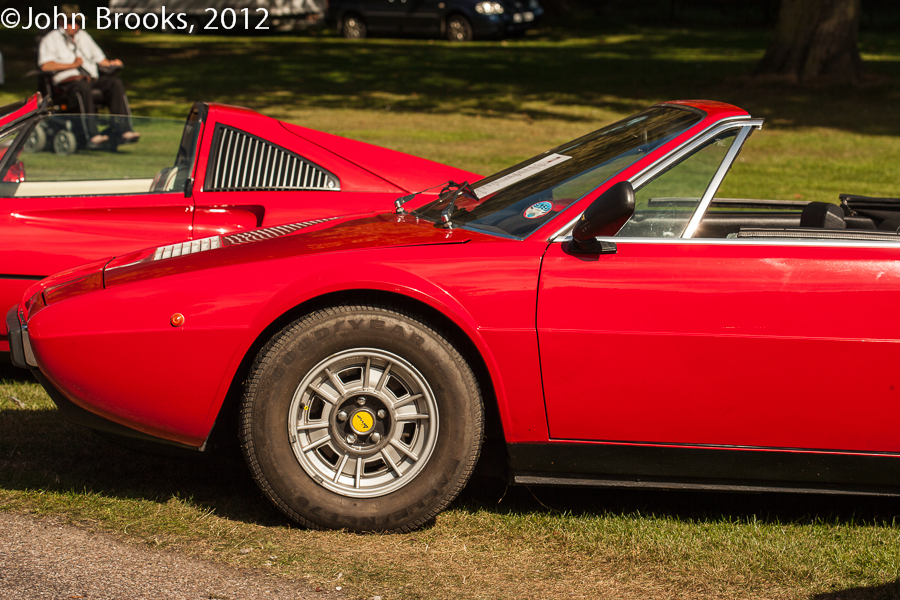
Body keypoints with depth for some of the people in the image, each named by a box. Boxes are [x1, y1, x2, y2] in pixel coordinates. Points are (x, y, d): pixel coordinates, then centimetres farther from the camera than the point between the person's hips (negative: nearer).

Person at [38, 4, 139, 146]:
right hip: (69, 81, -5)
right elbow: (45, 65, -8)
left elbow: (99, 58, 27)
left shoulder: (83, 36, 29)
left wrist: (110, 63, 5)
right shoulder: (51, 39, 10)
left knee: (115, 83, -23)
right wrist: (72, 65, -10)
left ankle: (123, 130, -33)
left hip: (93, 79, 5)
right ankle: (92, 135, -47)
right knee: (83, 87, -40)